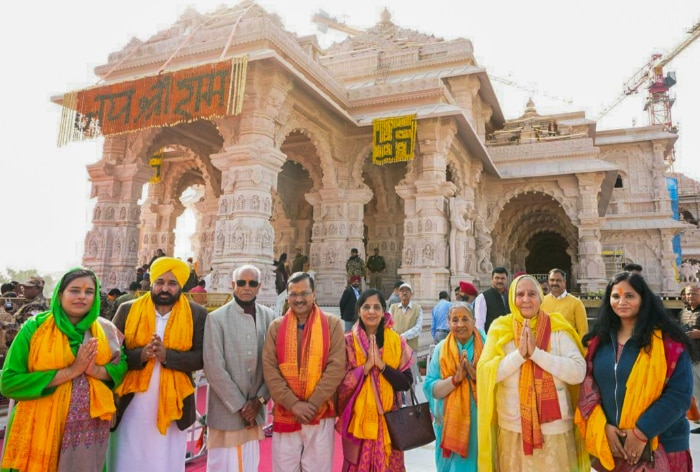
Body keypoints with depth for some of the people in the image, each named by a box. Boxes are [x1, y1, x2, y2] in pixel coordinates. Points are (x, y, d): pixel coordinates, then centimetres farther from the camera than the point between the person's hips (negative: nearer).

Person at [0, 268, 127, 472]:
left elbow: (122, 367, 2)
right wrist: (70, 372, -19)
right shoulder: (34, 327, -7)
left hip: (90, 425, 2)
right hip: (42, 427, -2)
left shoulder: (106, 329, 0)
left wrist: (96, 370, -18)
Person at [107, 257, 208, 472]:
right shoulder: (127, 310, 1)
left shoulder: (197, 314, -2)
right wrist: (140, 355, -21)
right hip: (132, 403, 1)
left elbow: (201, 357, -7)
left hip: (172, 404, 0)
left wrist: (167, 355, -22)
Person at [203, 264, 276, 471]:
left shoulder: (269, 317, 1)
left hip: (255, 410, 3)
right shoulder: (216, 318, -8)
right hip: (226, 411, -3)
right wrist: (240, 406, -10)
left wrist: (259, 400, -7)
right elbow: (213, 368, -11)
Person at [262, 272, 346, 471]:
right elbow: (269, 369, -4)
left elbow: (336, 367, -8)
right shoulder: (276, 326, 3)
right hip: (285, 414, 1)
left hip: (321, 414, -1)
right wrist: (293, 404, -13)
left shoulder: (332, 324, -2)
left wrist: (312, 404, -13)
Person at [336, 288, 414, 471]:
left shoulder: (397, 342, -1)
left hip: (388, 418, 2)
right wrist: (366, 366, -20)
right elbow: (340, 382, -10)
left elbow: (406, 383, -5)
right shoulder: (348, 341, -5)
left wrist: (381, 364, -17)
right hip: (358, 418, -1)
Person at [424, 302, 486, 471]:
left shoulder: (486, 346, -4)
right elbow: (429, 388, -7)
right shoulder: (441, 349, -2)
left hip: (481, 422, -1)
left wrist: (478, 375, -23)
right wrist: (455, 378, -20)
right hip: (450, 422, 1)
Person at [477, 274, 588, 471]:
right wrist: (519, 353, -20)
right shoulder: (500, 329, -2)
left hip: (554, 427, 0)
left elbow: (578, 372, -14)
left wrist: (536, 352, -21)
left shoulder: (557, 329, -4)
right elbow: (485, 372, -10)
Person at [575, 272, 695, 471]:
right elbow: (588, 386, 4)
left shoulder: (668, 341, -8)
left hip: (660, 445, -3)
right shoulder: (599, 340, 3)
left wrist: (642, 432, -16)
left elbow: (679, 393, -12)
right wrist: (603, 427, -8)